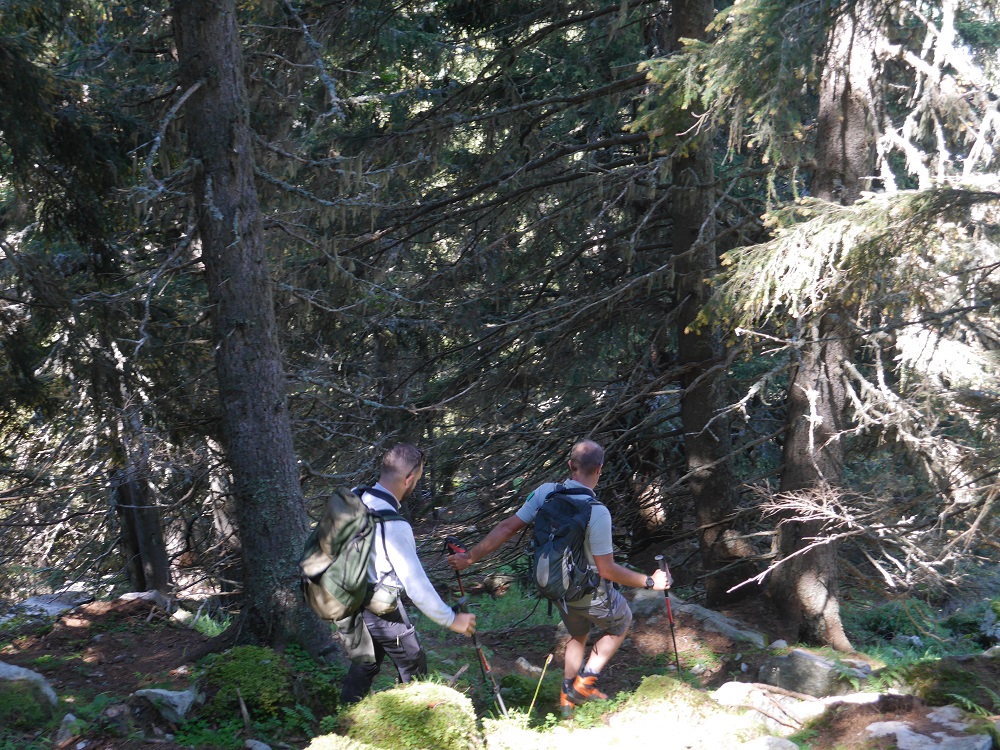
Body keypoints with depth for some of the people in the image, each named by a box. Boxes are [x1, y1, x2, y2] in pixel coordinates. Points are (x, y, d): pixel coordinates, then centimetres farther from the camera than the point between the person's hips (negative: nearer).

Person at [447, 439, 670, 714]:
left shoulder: (545, 493, -15)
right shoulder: (597, 512, -31)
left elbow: (507, 527, -13)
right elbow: (607, 570, -25)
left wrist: (470, 557, -6)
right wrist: (649, 582, -14)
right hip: (592, 594, -5)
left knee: (578, 634, 32)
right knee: (621, 622, 26)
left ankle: (568, 696, 40)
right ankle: (585, 679, 21)